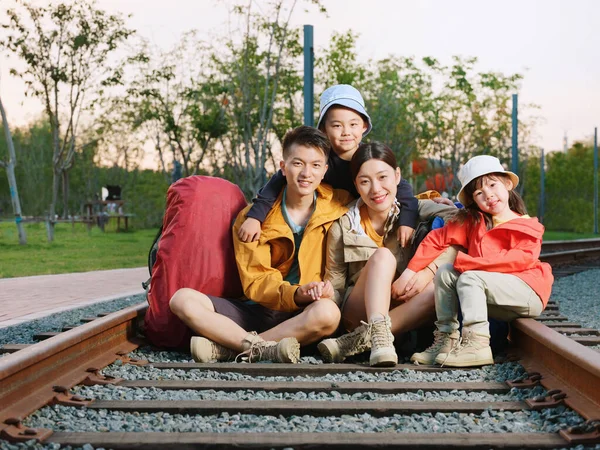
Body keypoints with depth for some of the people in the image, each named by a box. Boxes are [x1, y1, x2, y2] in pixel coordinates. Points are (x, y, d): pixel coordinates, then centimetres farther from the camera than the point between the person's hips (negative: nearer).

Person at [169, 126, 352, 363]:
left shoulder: (338, 205, 3)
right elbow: (255, 281, -7)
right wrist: (296, 294, -27)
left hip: (301, 317, -1)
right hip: (257, 310, 1)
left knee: (328, 312, -37)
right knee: (182, 299, -20)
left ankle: (226, 347, -27)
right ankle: (266, 349, -32)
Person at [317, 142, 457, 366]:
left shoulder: (416, 210, -2)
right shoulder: (343, 227, 0)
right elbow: (334, 287, 3)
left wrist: (428, 271, -28)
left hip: (406, 318, 1)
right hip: (357, 313, 0)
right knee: (382, 256, -25)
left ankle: (358, 340, -33)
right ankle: (378, 337, -43)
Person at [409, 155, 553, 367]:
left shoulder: (528, 228, -4)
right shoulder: (472, 221, 9)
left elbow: (522, 259, -20)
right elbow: (437, 239, 5)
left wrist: (470, 263, -22)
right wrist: (411, 271, -5)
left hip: (528, 294, -5)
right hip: (494, 302, 5)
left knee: (470, 277, -25)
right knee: (446, 272, -11)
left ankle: (476, 345, -36)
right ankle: (446, 339, -15)